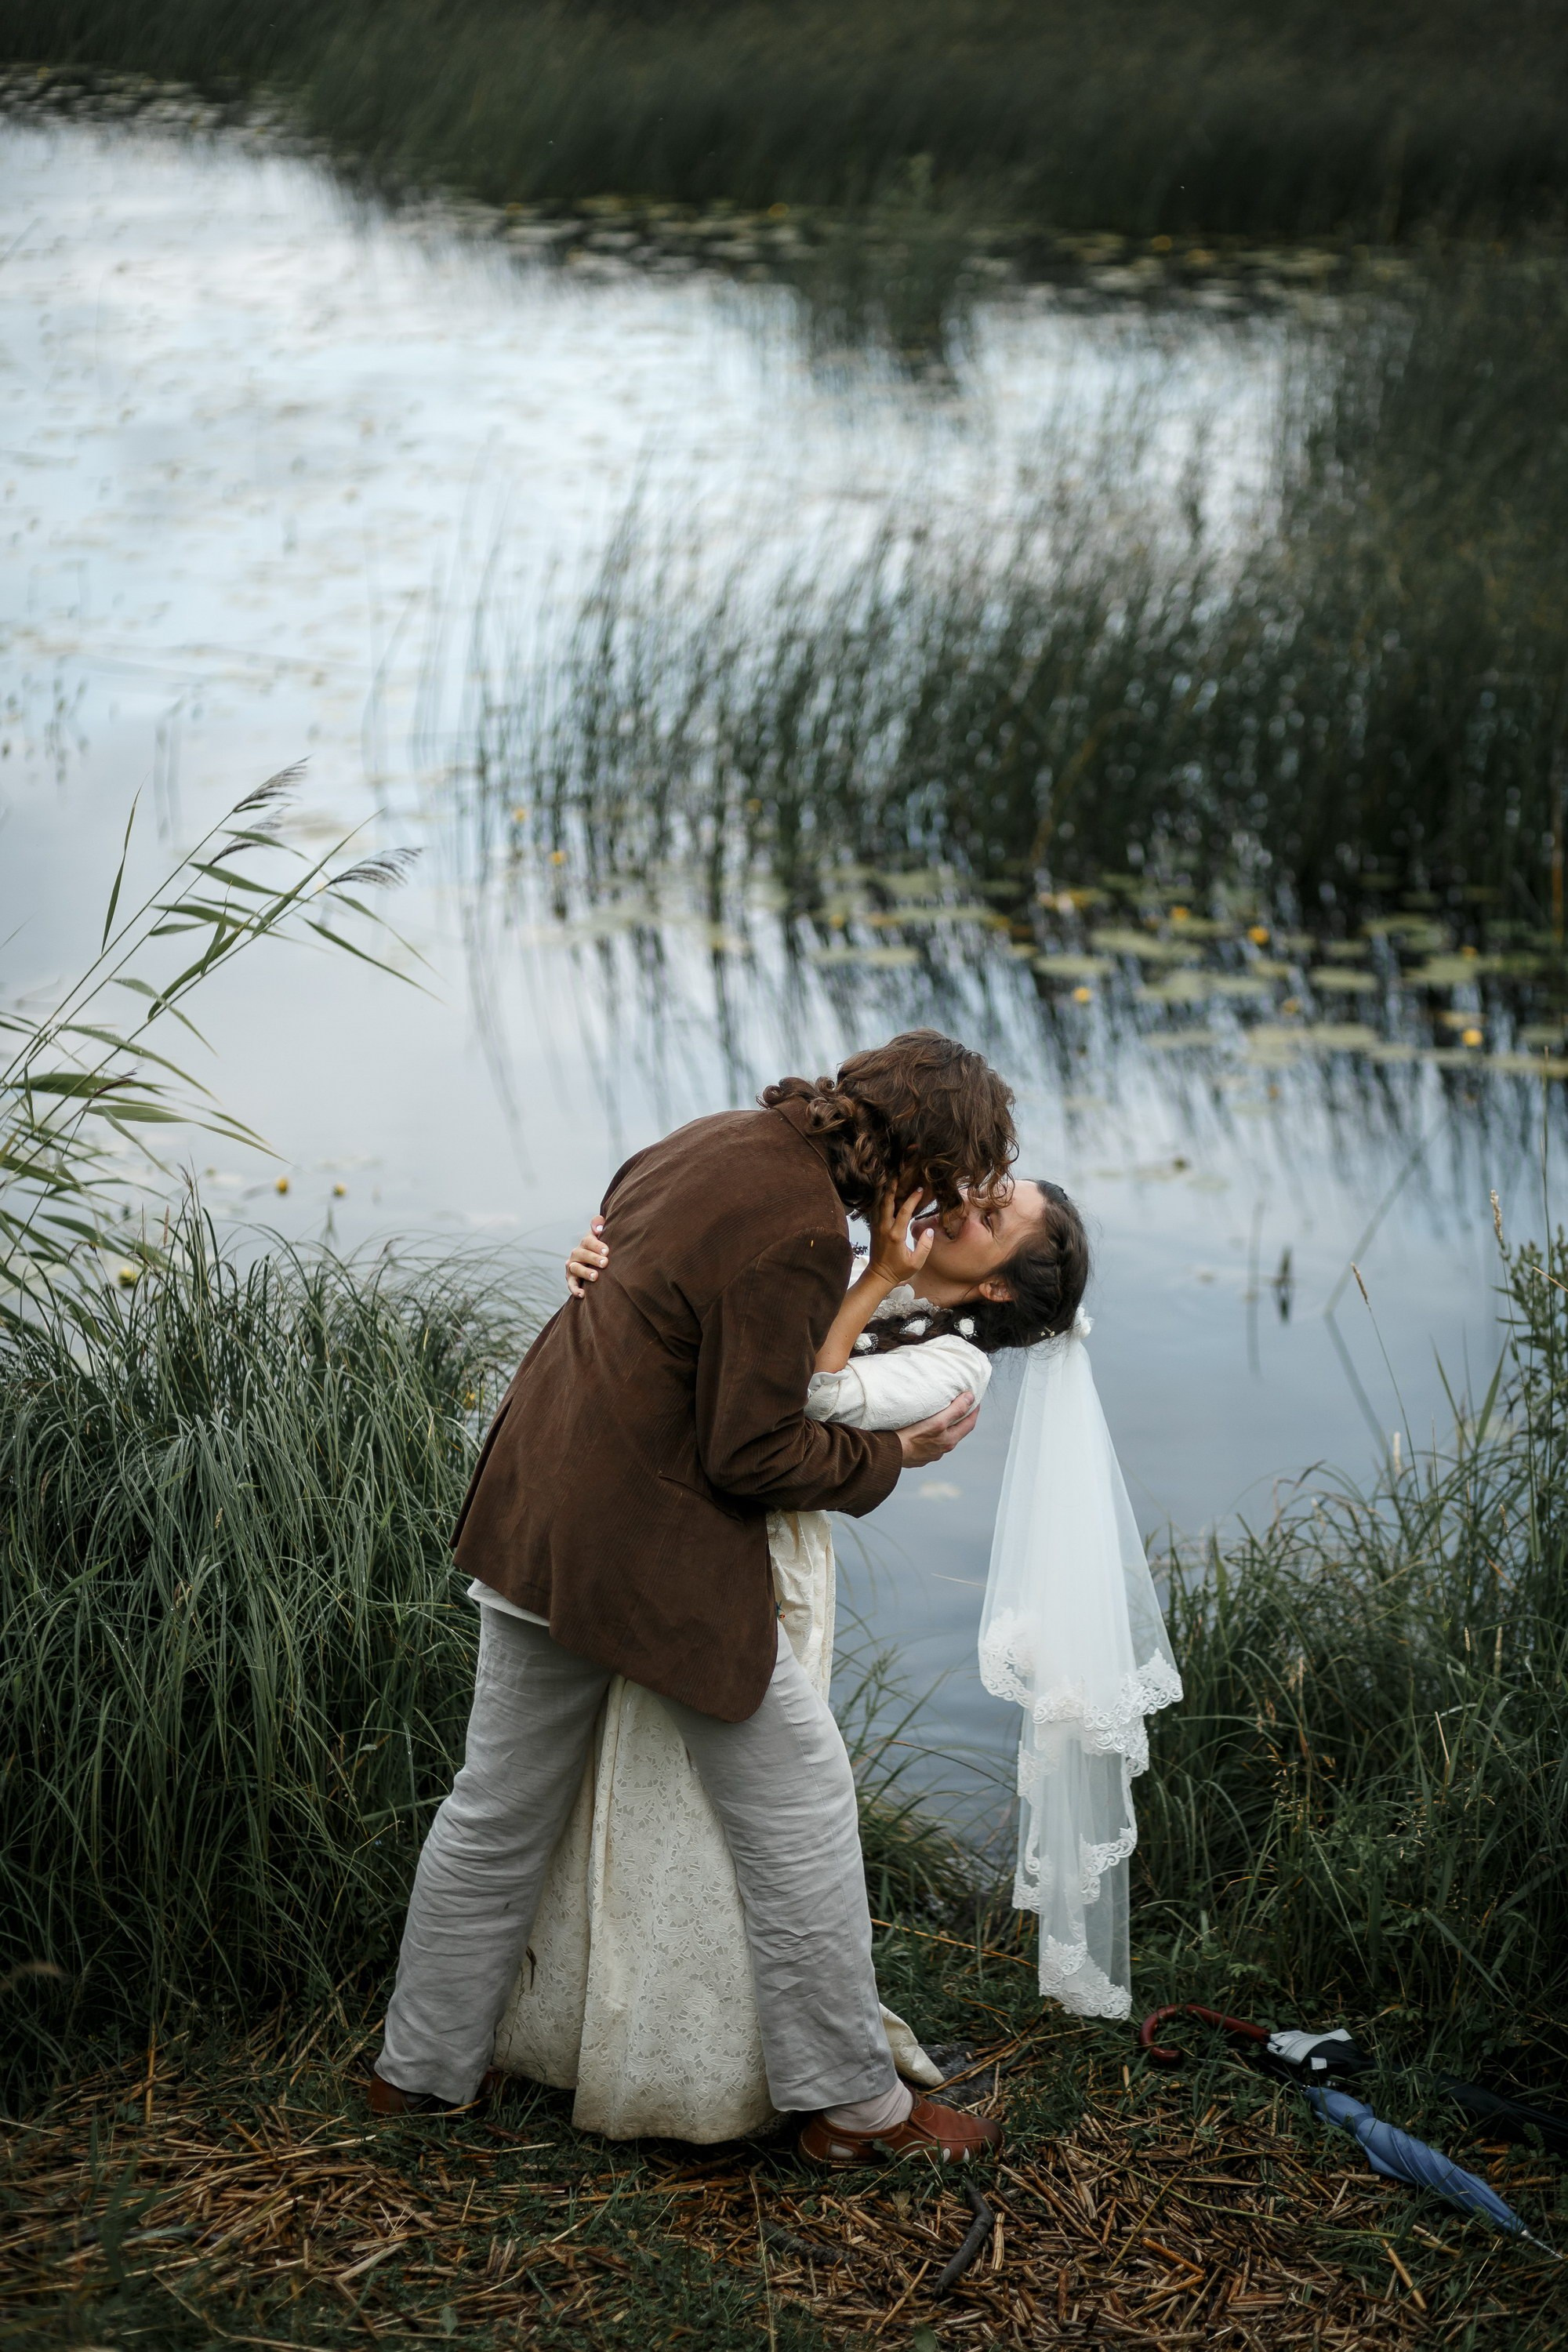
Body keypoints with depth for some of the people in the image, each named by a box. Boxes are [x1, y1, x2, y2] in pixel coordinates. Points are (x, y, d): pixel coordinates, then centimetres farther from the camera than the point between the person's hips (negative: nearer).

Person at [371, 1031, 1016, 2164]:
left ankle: (422, 2068, 31)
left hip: (532, 1512, 9)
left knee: (500, 1805, 19)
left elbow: (610, 1234, 23)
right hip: (653, 1549, -9)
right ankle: (853, 2101, 14)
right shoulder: (798, 1233, -23)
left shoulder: (727, 1138, 5)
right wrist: (890, 1454, -5)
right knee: (799, 1796, 5)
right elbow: (753, 1455, -19)